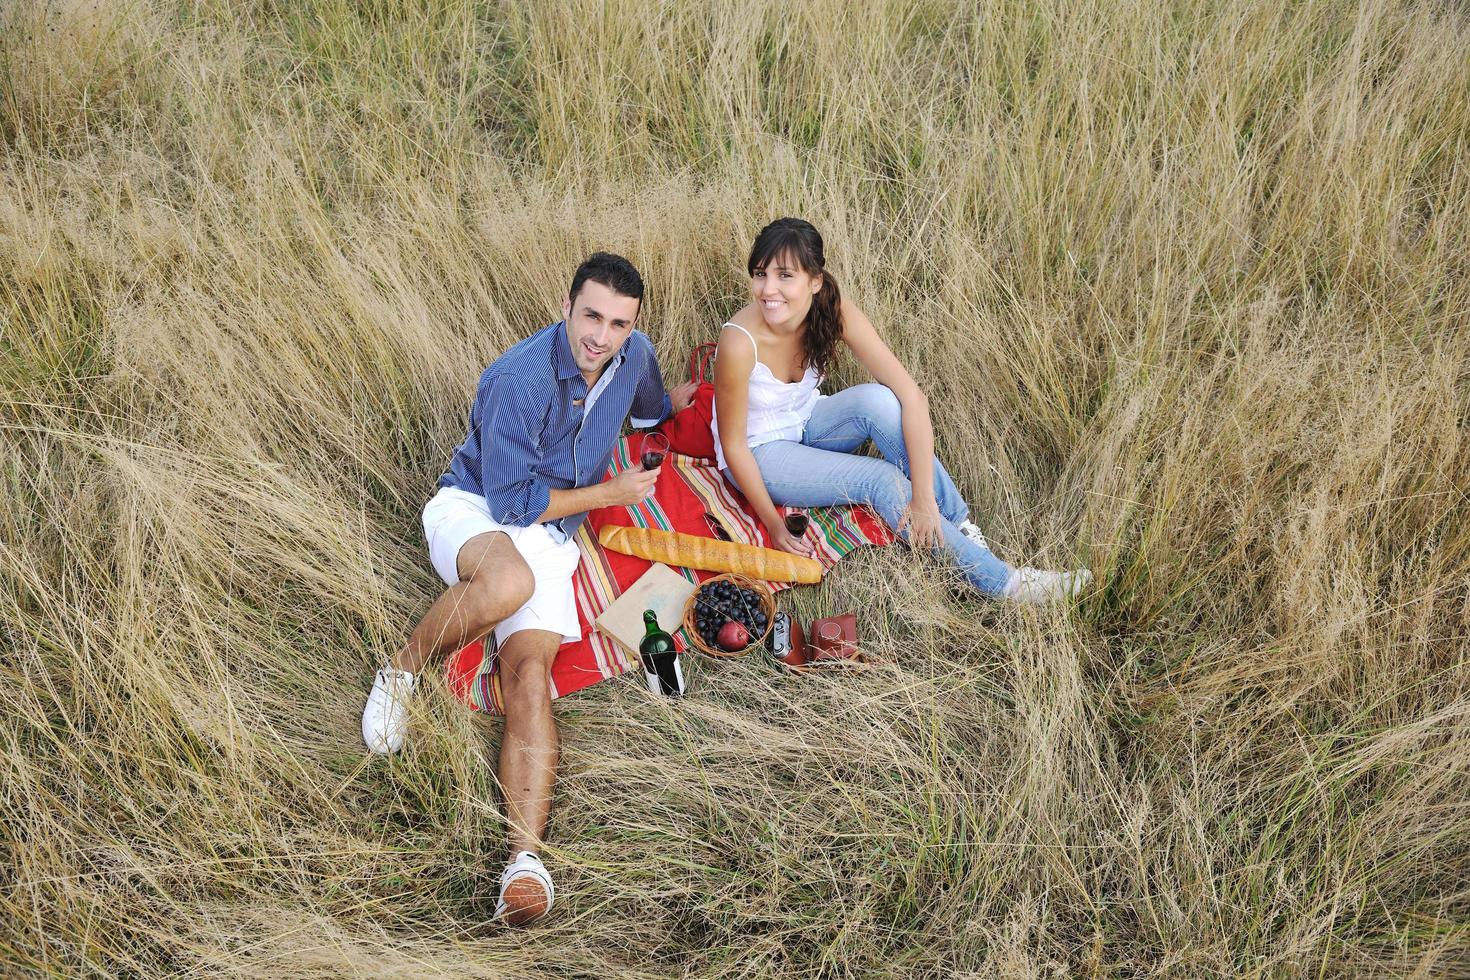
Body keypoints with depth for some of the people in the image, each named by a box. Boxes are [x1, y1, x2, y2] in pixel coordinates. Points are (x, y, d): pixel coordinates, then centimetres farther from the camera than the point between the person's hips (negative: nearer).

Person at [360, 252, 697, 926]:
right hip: (473, 510, -4)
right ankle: (403, 670, -14)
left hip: (549, 534, 5)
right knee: (510, 581, -42)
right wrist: (610, 493, -12)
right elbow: (511, 501, -21)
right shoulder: (520, 382, -23)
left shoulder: (633, 357, 0)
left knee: (529, 674, -20)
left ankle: (526, 855, -35)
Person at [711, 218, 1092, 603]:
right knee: (881, 480, -24)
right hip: (758, 451, -4)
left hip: (805, 424, 4)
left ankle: (961, 525, -18)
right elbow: (733, 444, -22)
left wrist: (923, 496, -33)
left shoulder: (835, 312, -23)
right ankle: (998, 582, -18)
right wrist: (774, 525, -18)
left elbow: (912, 396, -27)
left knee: (878, 400, -27)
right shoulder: (740, 343, -33)